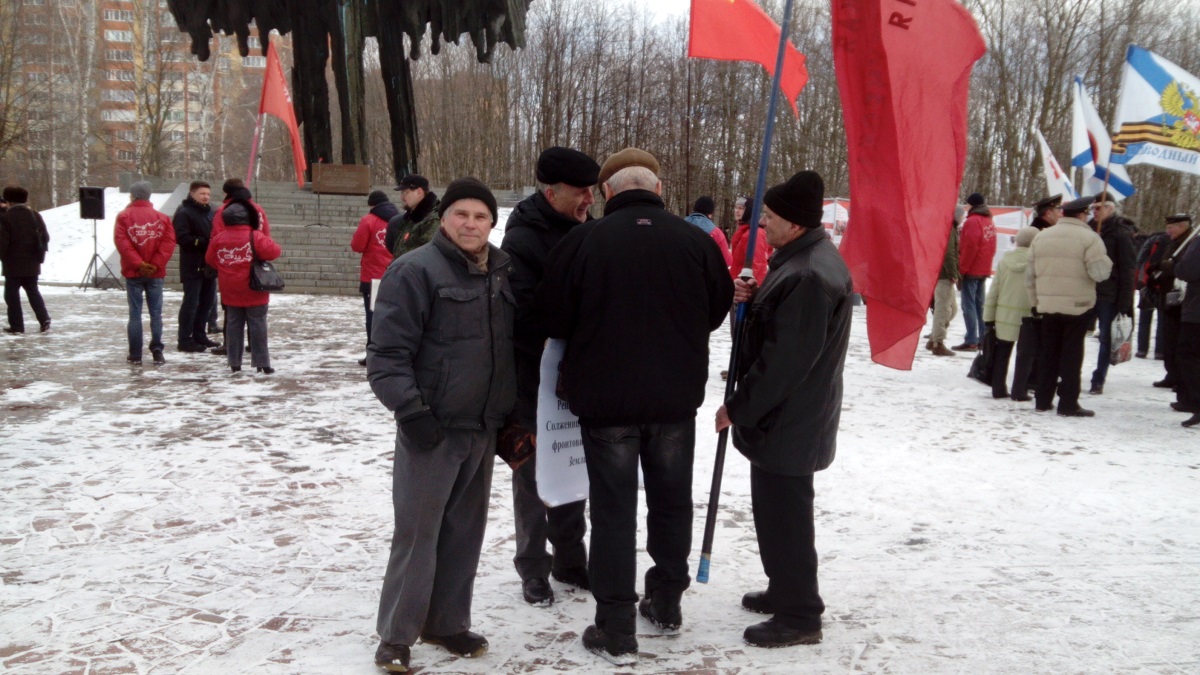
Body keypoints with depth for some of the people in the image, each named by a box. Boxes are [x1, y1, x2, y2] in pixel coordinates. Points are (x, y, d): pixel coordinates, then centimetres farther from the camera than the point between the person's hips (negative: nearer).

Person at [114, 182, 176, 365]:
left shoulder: (124, 216, -1)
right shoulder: (162, 217, 4)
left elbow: (121, 242, -11)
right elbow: (169, 242, -5)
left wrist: (138, 264, -11)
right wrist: (156, 264, -9)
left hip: (133, 273, -1)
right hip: (156, 274, 1)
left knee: (135, 313, 3)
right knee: (156, 312, 5)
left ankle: (135, 355, 3)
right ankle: (157, 351, -2)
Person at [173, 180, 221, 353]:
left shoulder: (209, 212, 16)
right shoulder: (184, 213, -10)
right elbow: (182, 238, -21)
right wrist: (204, 242, -25)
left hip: (209, 266, 8)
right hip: (193, 266, -8)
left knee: (207, 301, 14)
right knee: (191, 302, -5)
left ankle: (199, 335, 26)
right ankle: (185, 340, 1)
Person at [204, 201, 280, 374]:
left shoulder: (218, 238, 1)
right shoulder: (255, 237, -14)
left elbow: (210, 260, 12)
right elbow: (273, 251, -18)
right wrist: (265, 237, 1)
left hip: (230, 293, 4)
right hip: (254, 292, -4)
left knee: (233, 325, 12)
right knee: (257, 325, 1)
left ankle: (234, 363, 13)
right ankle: (261, 363, 0)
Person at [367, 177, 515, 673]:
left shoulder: (504, 273, 10)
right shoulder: (415, 270, -10)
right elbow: (387, 350, -14)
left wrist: (514, 411, 18)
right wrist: (409, 410, -21)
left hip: (484, 427, 7)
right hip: (433, 426, -6)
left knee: (465, 530, 14)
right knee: (417, 531, -2)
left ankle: (447, 622, 27)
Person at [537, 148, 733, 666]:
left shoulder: (583, 241, -12)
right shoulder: (695, 241, -4)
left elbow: (553, 318, -4)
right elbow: (717, 310, 9)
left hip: (605, 398, -3)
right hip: (676, 398, 3)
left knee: (614, 510, 4)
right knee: (672, 500, 18)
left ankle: (615, 629, 7)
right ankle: (666, 604, 31)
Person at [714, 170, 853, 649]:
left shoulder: (808, 276, -25)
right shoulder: (803, 259, 10)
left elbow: (786, 360, -26)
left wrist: (738, 408, -17)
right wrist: (754, 299, -2)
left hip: (787, 420, -11)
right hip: (784, 414, 11)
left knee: (784, 513, -1)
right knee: (777, 507, 21)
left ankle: (799, 616, 12)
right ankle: (785, 591, 36)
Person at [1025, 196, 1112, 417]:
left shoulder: (1041, 236, 8)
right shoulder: (1089, 237, -9)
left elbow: (1030, 274, 11)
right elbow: (1099, 272, -15)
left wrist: (1034, 301, 18)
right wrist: (1107, 262, 6)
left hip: (1047, 305, 5)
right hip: (1077, 305, -5)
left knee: (1048, 352, 13)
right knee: (1072, 353, 2)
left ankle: (1043, 400, 17)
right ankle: (1068, 403, 4)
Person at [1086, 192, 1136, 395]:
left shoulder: (1121, 233, -5)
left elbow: (1127, 269, -8)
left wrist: (1124, 302, -14)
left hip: (1109, 295, -5)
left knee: (1106, 338, 3)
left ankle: (1098, 381, 10)